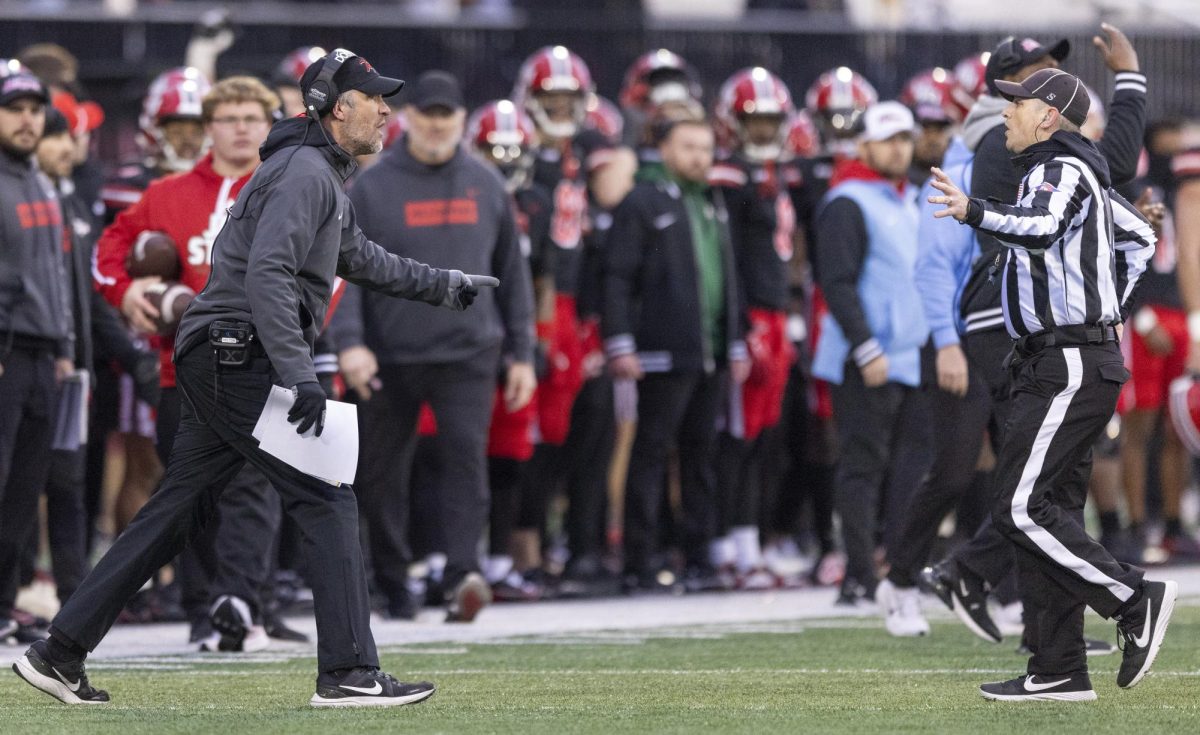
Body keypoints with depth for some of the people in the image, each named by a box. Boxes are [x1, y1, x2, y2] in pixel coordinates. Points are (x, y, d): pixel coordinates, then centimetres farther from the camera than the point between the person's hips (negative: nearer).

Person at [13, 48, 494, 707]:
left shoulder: (323, 177, 22)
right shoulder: (305, 171, -12)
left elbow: (361, 259, 37)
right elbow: (267, 272, -24)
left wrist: (445, 287, 41)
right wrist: (299, 377, -28)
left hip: (217, 366, 11)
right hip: (240, 358, -11)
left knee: (176, 511, 11)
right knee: (327, 503, -8)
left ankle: (59, 654, 11)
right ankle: (349, 674, -9)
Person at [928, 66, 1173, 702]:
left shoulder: (1064, 170, -12)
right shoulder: (1073, 174, 19)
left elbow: (1042, 227, -35)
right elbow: (1138, 238, 31)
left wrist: (975, 213, -50)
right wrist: (1111, 312, 26)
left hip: (1071, 369, -11)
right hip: (1053, 368, 11)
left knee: (1020, 510, -14)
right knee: (1049, 512, 9)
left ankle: (1136, 600, -9)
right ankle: (1060, 672, 10)